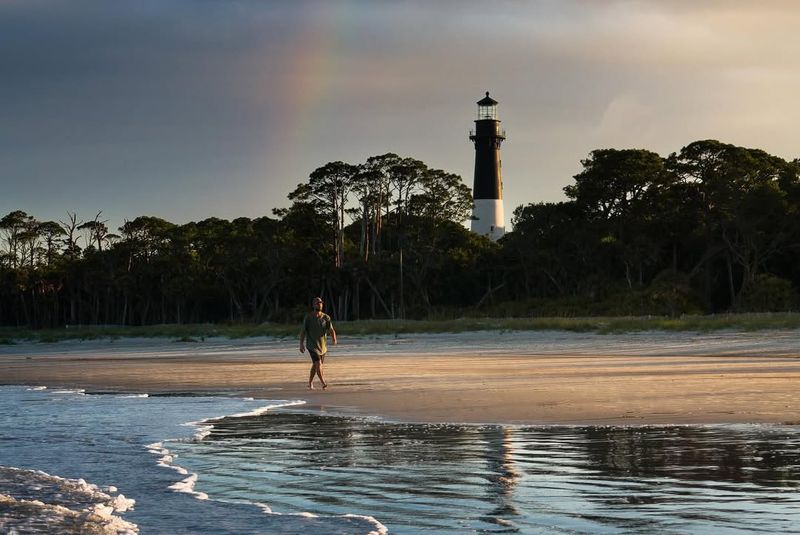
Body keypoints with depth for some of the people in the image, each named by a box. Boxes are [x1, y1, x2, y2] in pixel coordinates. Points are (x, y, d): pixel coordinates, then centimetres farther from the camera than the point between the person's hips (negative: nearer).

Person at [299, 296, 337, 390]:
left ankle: (310, 382, 30)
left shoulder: (326, 317, 2)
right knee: (318, 363, -17)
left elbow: (331, 330, -6)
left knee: (315, 365, 14)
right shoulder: (308, 317, -5)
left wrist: (334, 339, -27)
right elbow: (303, 331, -2)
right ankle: (323, 383, -16)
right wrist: (301, 344, -8)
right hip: (312, 345, -4)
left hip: (323, 345, 4)